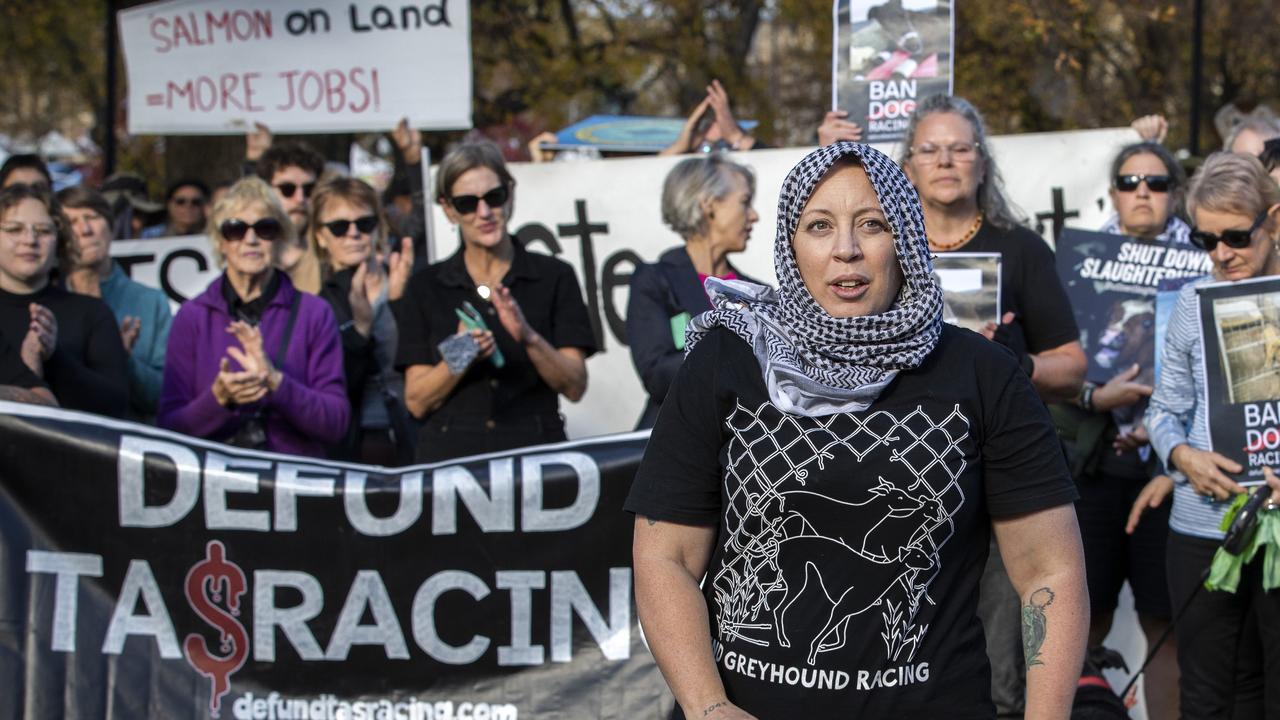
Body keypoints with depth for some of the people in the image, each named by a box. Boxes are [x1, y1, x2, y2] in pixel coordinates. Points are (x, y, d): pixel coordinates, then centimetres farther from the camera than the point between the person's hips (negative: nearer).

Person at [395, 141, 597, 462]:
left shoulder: (554, 277, 7)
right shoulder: (426, 287, 9)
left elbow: (575, 387, 0)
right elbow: (417, 402, 3)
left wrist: (529, 339, -15)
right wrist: (459, 358, -13)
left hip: (535, 448, 0)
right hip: (451, 455, 0)